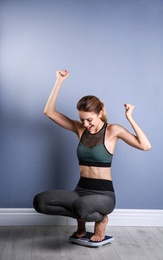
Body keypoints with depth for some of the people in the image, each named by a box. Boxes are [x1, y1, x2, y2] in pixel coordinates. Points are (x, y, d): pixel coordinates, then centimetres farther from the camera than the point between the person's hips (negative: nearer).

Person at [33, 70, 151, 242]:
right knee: (39, 201, -20)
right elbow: (49, 112, 1)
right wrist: (59, 81, -4)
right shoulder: (80, 129, 5)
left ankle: (100, 219, -3)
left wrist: (129, 118, -16)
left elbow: (145, 146, -16)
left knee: (82, 207, -40)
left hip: (104, 194, -4)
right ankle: (81, 217, 3)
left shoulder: (113, 130, -6)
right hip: (80, 190, 5)